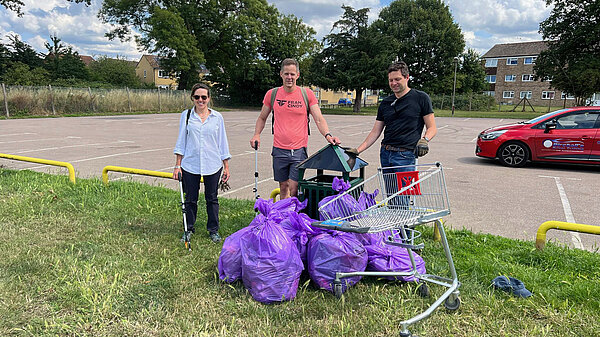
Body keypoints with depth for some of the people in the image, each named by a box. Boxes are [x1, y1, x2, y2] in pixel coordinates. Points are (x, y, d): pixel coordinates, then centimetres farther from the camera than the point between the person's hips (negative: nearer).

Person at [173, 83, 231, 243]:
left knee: (212, 198, 8)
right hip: (190, 164, 0)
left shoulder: (217, 117, 5)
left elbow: (222, 143, 8)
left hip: (212, 165, 0)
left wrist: (226, 166, 6)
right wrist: (178, 165, 3)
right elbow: (181, 141, 8)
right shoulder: (186, 116, 5)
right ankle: (189, 229, 26)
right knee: (190, 199, 8)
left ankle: (213, 230, 23)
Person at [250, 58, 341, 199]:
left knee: (294, 188, -7)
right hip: (279, 150, 2)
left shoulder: (307, 94, 0)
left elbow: (319, 119, -1)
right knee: (283, 187, 11)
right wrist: (256, 135, 0)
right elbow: (262, 118, 17)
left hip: (299, 150, -2)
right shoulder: (272, 94, 4)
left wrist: (327, 135, -19)